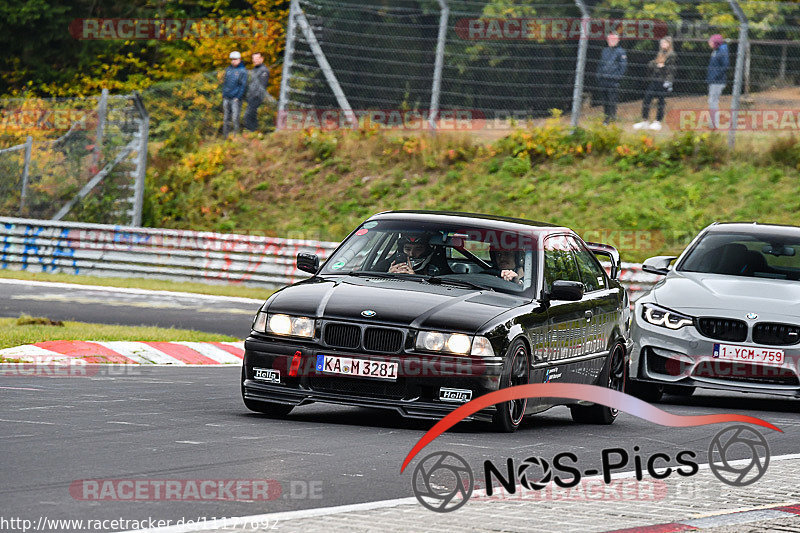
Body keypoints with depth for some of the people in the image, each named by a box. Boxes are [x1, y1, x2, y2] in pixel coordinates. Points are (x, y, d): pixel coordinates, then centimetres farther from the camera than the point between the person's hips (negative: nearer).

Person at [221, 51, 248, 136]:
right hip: (226, 97, 6)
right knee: (226, 118, 6)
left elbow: (243, 85, -6)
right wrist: (223, 95, 11)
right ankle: (225, 135, 10)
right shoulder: (228, 70, 15)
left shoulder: (243, 71, -3)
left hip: (236, 98, -6)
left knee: (235, 118, -10)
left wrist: (238, 97, -12)